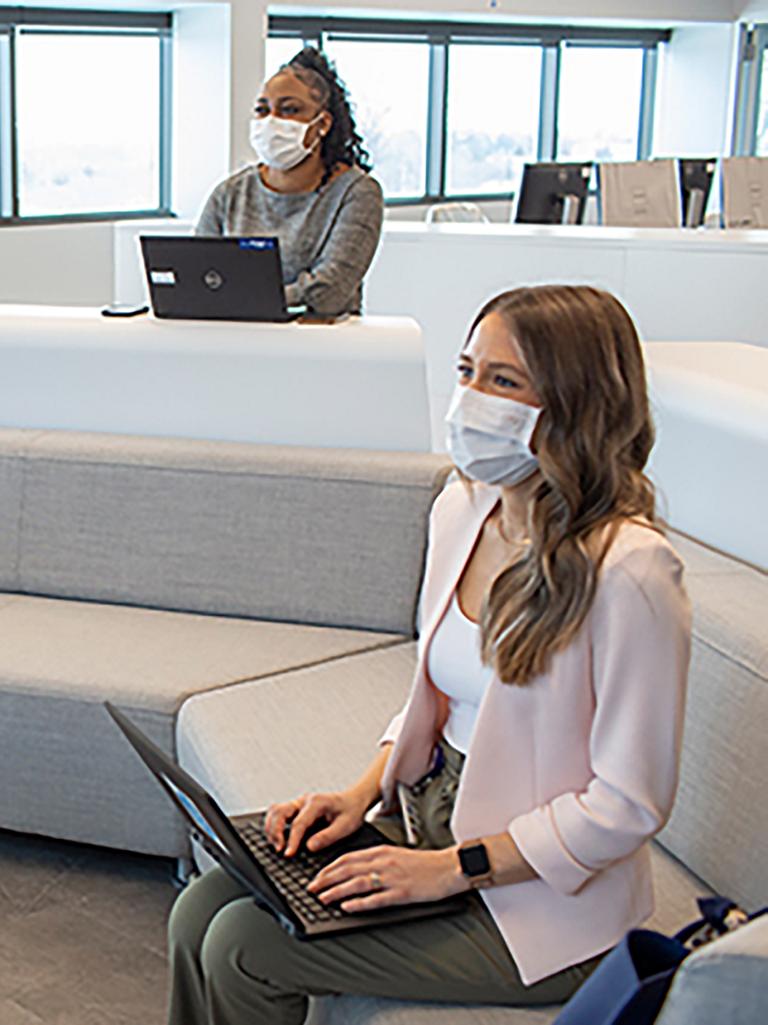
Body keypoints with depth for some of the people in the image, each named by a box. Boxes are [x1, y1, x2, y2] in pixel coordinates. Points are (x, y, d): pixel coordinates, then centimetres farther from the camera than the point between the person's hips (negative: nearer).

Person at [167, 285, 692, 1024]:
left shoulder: (627, 568, -25)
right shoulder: (462, 508, 0)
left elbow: (629, 803, -20)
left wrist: (452, 869, -20)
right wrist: (365, 792, -1)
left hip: (544, 901, -7)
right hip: (429, 820, 7)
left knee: (245, 950, -12)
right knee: (201, 913, -3)